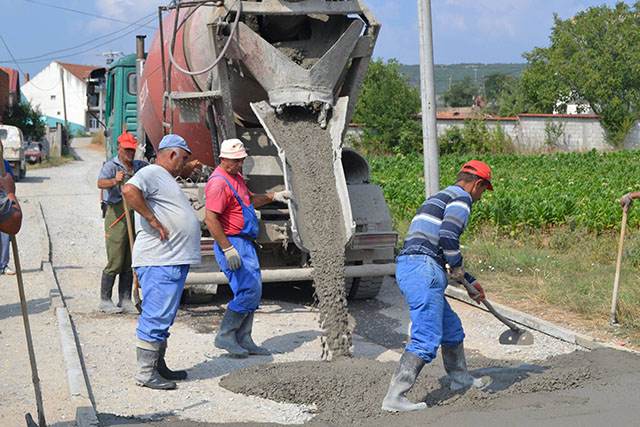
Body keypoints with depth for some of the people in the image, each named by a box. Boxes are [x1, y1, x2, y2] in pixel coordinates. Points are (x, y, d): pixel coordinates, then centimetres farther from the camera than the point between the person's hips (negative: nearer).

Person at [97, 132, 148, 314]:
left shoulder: (139, 166, 12)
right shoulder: (111, 166, -7)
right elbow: (101, 183, -25)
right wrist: (115, 181, -47)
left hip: (135, 217, 6)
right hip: (116, 217, -6)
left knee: (129, 262, 8)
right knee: (115, 262, -6)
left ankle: (125, 300, 15)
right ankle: (105, 300, 5)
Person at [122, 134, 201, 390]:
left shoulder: (166, 178, 23)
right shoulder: (151, 173, -9)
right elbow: (129, 190, -30)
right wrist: (154, 221, -25)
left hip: (174, 260, 11)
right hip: (159, 261, -11)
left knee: (163, 317, 17)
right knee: (156, 316, -8)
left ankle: (159, 367, 26)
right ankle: (146, 373, -4)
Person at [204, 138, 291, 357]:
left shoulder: (236, 177, 16)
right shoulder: (219, 182, -17)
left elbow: (249, 200, 34)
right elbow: (210, 219, -23)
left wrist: (273, 196, 18)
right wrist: (228, 249, -25)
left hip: (245, 243, 10)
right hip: (232, 243, -10)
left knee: (252, 291, 10)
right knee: (248, 291, -13)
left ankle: (243, 340, 15)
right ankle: (225, 336, -3)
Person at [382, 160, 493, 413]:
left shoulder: (439, 198, 30)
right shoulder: (462, 198, -1)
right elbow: (448, 235, -18)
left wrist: (469, 281, 43)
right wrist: (457, 267, -2)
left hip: (407, 268, 10)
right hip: (423, 271, -10)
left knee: (451, 327, 24)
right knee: (426, 339, -12)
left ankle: (460, 378, 42)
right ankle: (394, 398, -16)